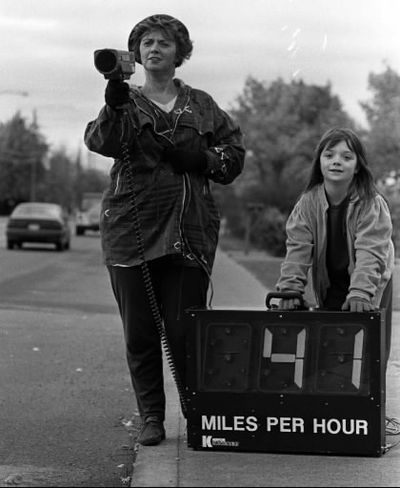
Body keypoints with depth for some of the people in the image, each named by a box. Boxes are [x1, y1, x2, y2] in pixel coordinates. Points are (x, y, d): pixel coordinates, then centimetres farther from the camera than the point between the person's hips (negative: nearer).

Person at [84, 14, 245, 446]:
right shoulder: (127, 104, 9)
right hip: (130, 228, 0)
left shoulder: (201, 106, 15)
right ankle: (151, 418, 12)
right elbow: (99, 141, -11)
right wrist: (114, 105, -32)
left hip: (189, 230, 0)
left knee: (185, 329, -3)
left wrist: (198, 158, -7)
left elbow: (234, 155, 13)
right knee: (139, 331, 2)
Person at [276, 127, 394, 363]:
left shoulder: (372, 204, -20)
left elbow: (370, 251, -28)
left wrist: (360, 292, -40)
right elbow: (298, 247, -12)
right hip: (329, 287, 3)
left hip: (371, 285, -3)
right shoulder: (308, 202, -10)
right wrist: (290, 288, -25)